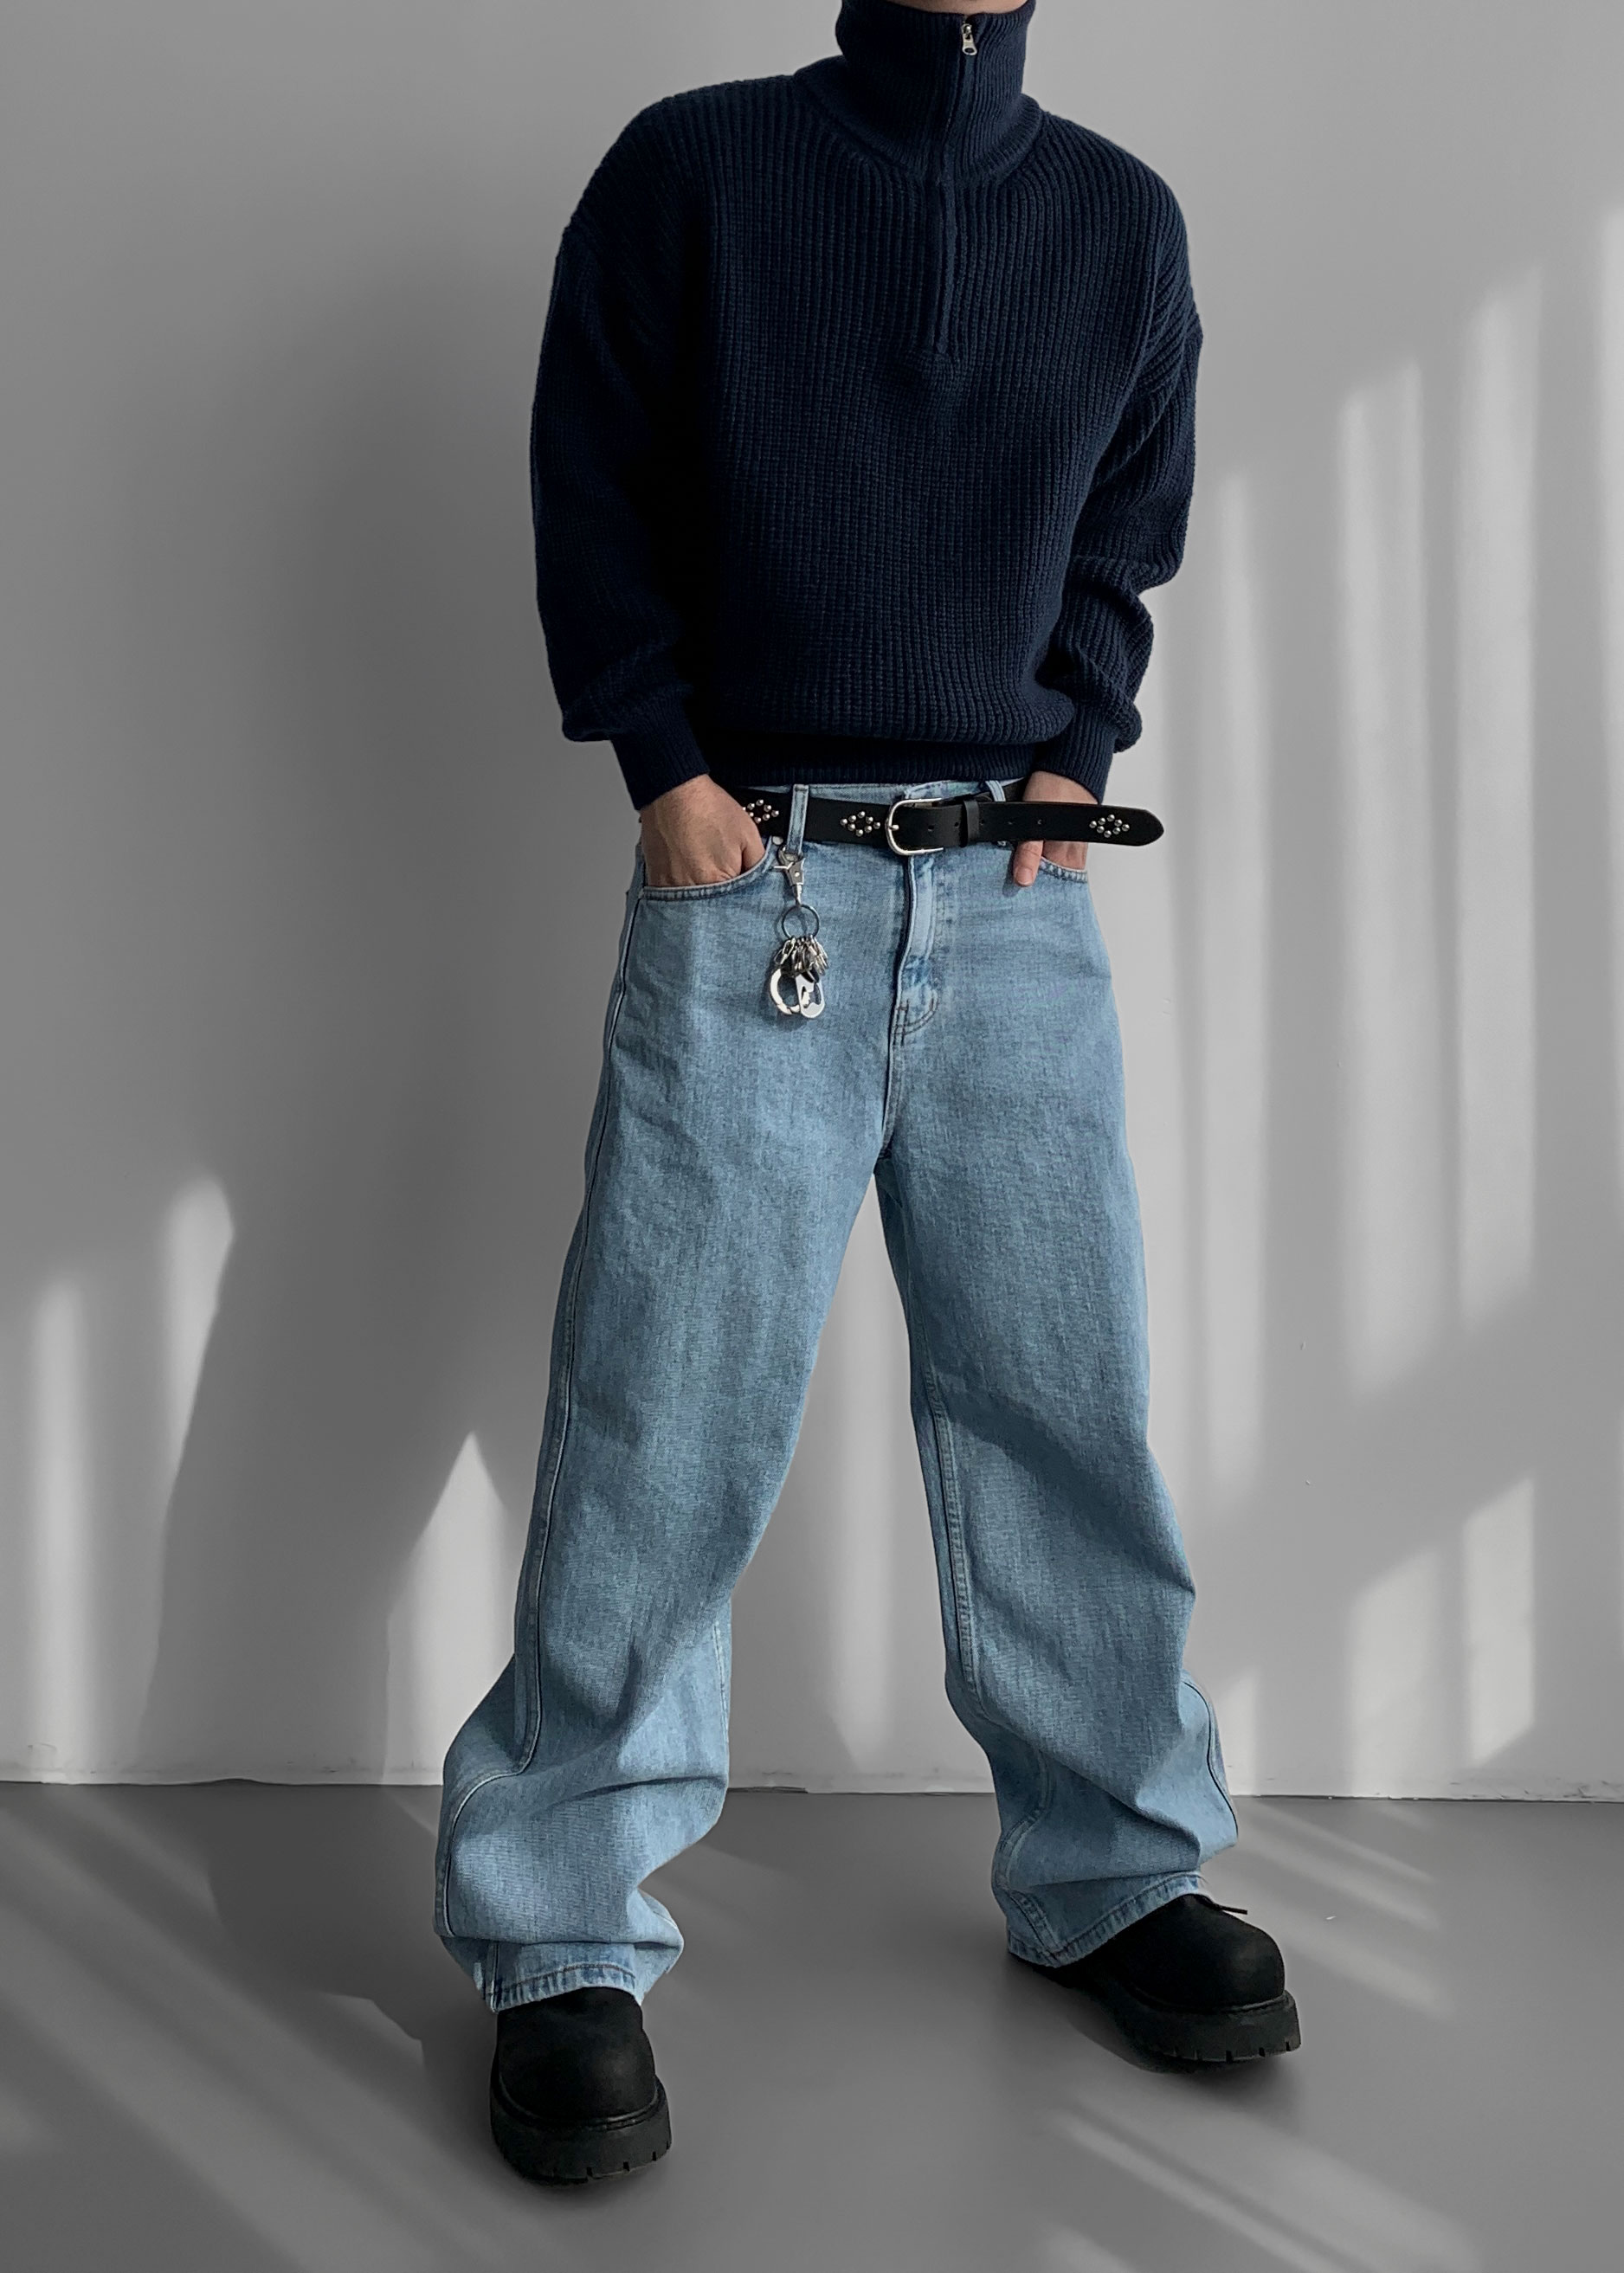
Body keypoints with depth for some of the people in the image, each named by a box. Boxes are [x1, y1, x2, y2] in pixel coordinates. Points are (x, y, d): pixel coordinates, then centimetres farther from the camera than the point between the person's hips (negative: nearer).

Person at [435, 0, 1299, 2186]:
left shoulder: (1122, 222, 14)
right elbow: (589, 492, 5)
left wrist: (1070, 756, 5)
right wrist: (662, 770, -5)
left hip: (1018, 894, 3)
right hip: (749, 879, -3)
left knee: (1064, 1394, 5)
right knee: (666, 1412, -5)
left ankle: (1110, 1871, 23)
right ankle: (567, 1937, 9)